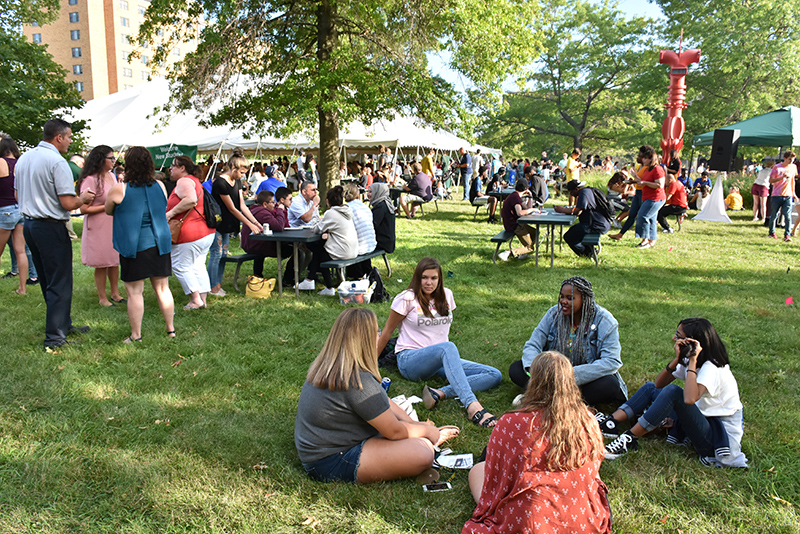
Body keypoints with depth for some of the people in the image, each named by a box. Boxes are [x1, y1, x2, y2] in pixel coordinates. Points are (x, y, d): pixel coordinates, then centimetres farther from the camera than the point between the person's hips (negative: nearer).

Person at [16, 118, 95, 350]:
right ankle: (54, 337, 3)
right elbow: (68, 204, -19)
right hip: (51, 228, -9)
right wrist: (83, 198, 0)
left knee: (48, 281, 17)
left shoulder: (23, 159, 10)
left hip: (28, 224, 9)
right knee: (60, 283, -1)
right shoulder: (57, 162, -17)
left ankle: (63, 324, 30)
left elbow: (18, 194, 19)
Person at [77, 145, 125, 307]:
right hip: (99, 228, -7)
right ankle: (102, 298, 15)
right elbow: (84, 209, -20)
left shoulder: (111, 176, 9)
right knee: (102, 265, 3)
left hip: (114, 225, 7)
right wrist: (107, 206, -18)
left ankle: (115, 294, 27)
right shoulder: (90, 180, -16)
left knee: (115, 262, 14)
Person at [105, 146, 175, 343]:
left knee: (135, 292, 4)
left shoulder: (119, 190, -9)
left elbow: (109, 210, 10)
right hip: (159, 244, 4)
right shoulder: (160, 186, 2)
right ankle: (171, 329, 18)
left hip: (133, 247, -4)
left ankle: (136, 336, 11)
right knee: (162, 288, 11)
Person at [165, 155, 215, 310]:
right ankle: (203, 298, 16)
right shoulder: (195, 181, 19)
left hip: (189, 234, -10)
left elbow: (191, 200, -29)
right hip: (207, 231, 10)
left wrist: (171, 213, -22)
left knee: (181, 266, 1)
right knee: (198, 266, 14)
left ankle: (196, 299, 3)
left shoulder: (184, 181, -12)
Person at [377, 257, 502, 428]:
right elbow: (387, 332, 2)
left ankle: (440, 393, -34)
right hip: (410, 360, -6)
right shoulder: (407, 298, -4)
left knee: (495, 376, -13)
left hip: (441, 362, 6)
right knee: (448, 348, -40)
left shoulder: (446, 295, 11)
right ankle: (472, 407, -53)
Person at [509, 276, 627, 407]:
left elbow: (611, 361, -24)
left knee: (610, 386, -36)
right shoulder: (554, 313, -5)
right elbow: (532, 346, -6)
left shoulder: (604, 320, -14)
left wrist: (573, 375, -35)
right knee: (516, 370, -15)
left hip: (586, 378, -2)